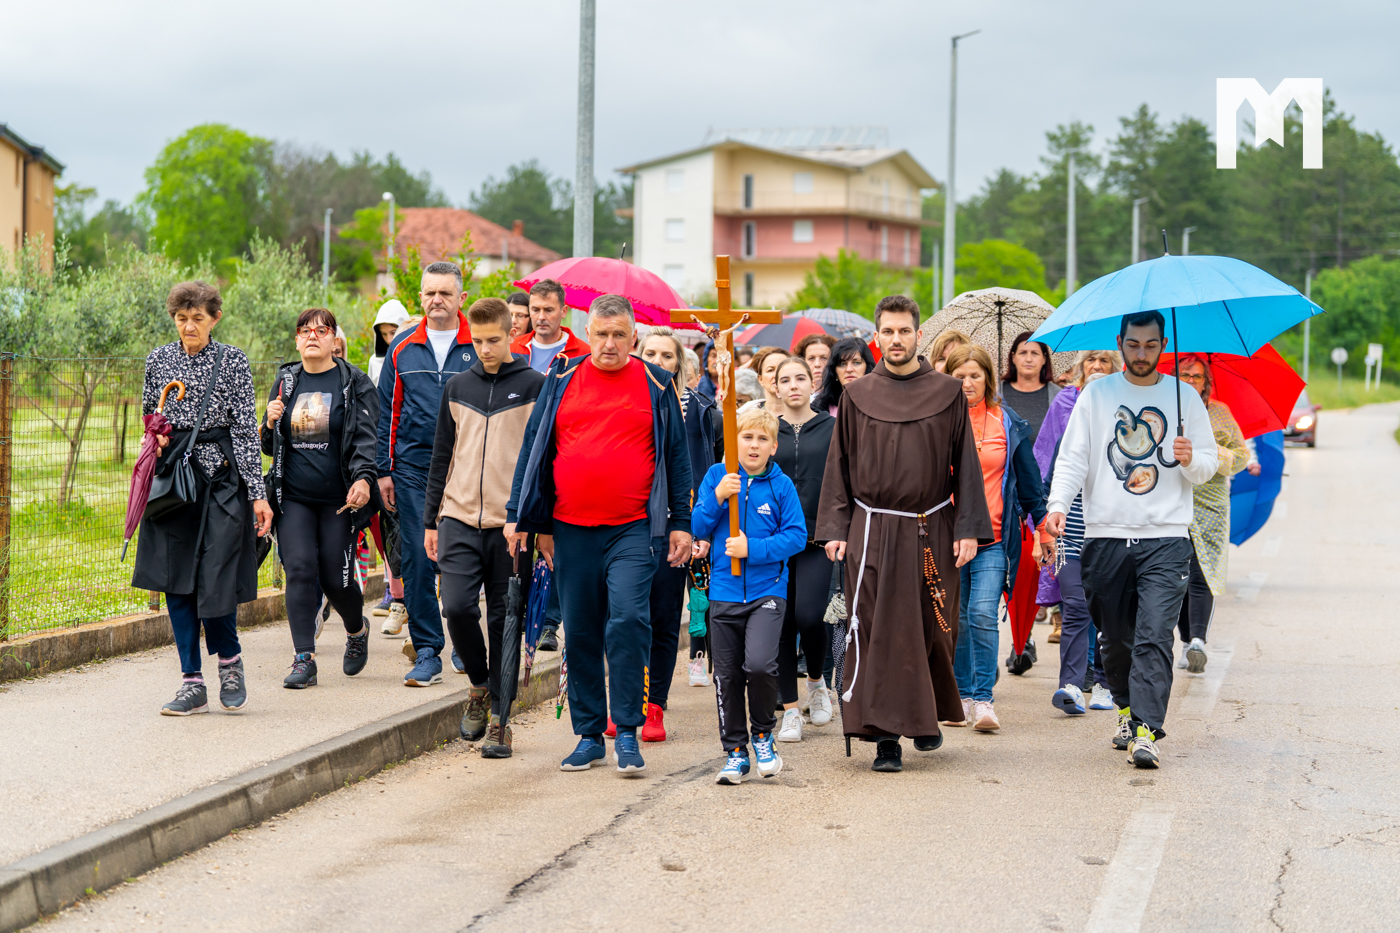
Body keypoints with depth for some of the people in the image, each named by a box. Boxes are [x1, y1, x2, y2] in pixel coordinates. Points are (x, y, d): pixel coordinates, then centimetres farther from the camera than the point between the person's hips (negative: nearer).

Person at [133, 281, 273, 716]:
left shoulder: (232, 361, -1)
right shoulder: (158, 359, 9)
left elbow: (246, 430, -2)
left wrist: (258, 494, -6)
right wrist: (156, 439, -3)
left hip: (221, 477, -4)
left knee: (214, 578, -9)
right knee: (176, 581, 1)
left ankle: (230, 662, 18)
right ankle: (193, 682, 8)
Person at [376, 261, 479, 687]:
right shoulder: (402, 347, 8)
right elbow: (387, 412, 11)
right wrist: (384, 470, 6)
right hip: (413, 470, 2)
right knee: (417, 559, -3)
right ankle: (427, 652, 1)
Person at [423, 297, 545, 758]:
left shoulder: (534, 386, 1)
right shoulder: (457, 387, 11)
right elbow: (442, 457, 16)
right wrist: (431, 520, 13)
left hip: (510, 526, -2)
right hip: (460, 519, 2)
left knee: (504, 621, 1)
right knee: (458, 607, -11)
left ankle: (499, 716, 10)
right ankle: (479, 686, 14)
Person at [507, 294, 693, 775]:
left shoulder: (656, 386, 5)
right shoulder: (562, 381, 9)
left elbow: (676, 457, 9)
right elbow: (534, 448, 12)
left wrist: (680, 523, 5)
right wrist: (520, 516, 8)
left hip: (632, 529, -2)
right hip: (571, 529, 2)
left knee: (628, 621, -16)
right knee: (580, 634, 6)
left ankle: (628, 733, -7)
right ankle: (589, 735, 16)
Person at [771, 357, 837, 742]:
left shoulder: (832, 428, 5)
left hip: (817, 537, -1)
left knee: (809, 615, -15)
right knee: (782, 623, -1)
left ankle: (816, 681, 14)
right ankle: (791, 710, 8)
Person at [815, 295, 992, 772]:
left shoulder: (947, 393, 3)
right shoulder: (857, 396, 6)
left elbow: (965, 464, 3)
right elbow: (839, 465, 8)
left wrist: (968, 530, -4)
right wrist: (835, 529, 0)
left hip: (932, 532, 0)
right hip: (873, 532, 0)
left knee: (932, 631, 7)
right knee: (878, 634, -5)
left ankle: (929, 716, 30)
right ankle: (887, 737, -3)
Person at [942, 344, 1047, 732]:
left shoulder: (1008, 424, 6)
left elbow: (1029, 479, 13)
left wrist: (1042, 521, 12)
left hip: (993, 539, -1)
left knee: (983, 613, -14)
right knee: (956, 619, 7)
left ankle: (983, 699, -10)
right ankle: (962, 696, 18)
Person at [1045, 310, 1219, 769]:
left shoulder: (1185, 398, 8)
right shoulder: (1096, 395, 8)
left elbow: (1210, 464, 10)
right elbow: (1073, 457, 3)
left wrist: (1191, 461, -13)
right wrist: (1057, 505, -13)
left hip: (1166, 539, -2)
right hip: (1106, 536, 2)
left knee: (1154, 636, -14)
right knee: (1115, 637, 9)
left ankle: (1146, 731, -17)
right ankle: (1128, 708, 32)